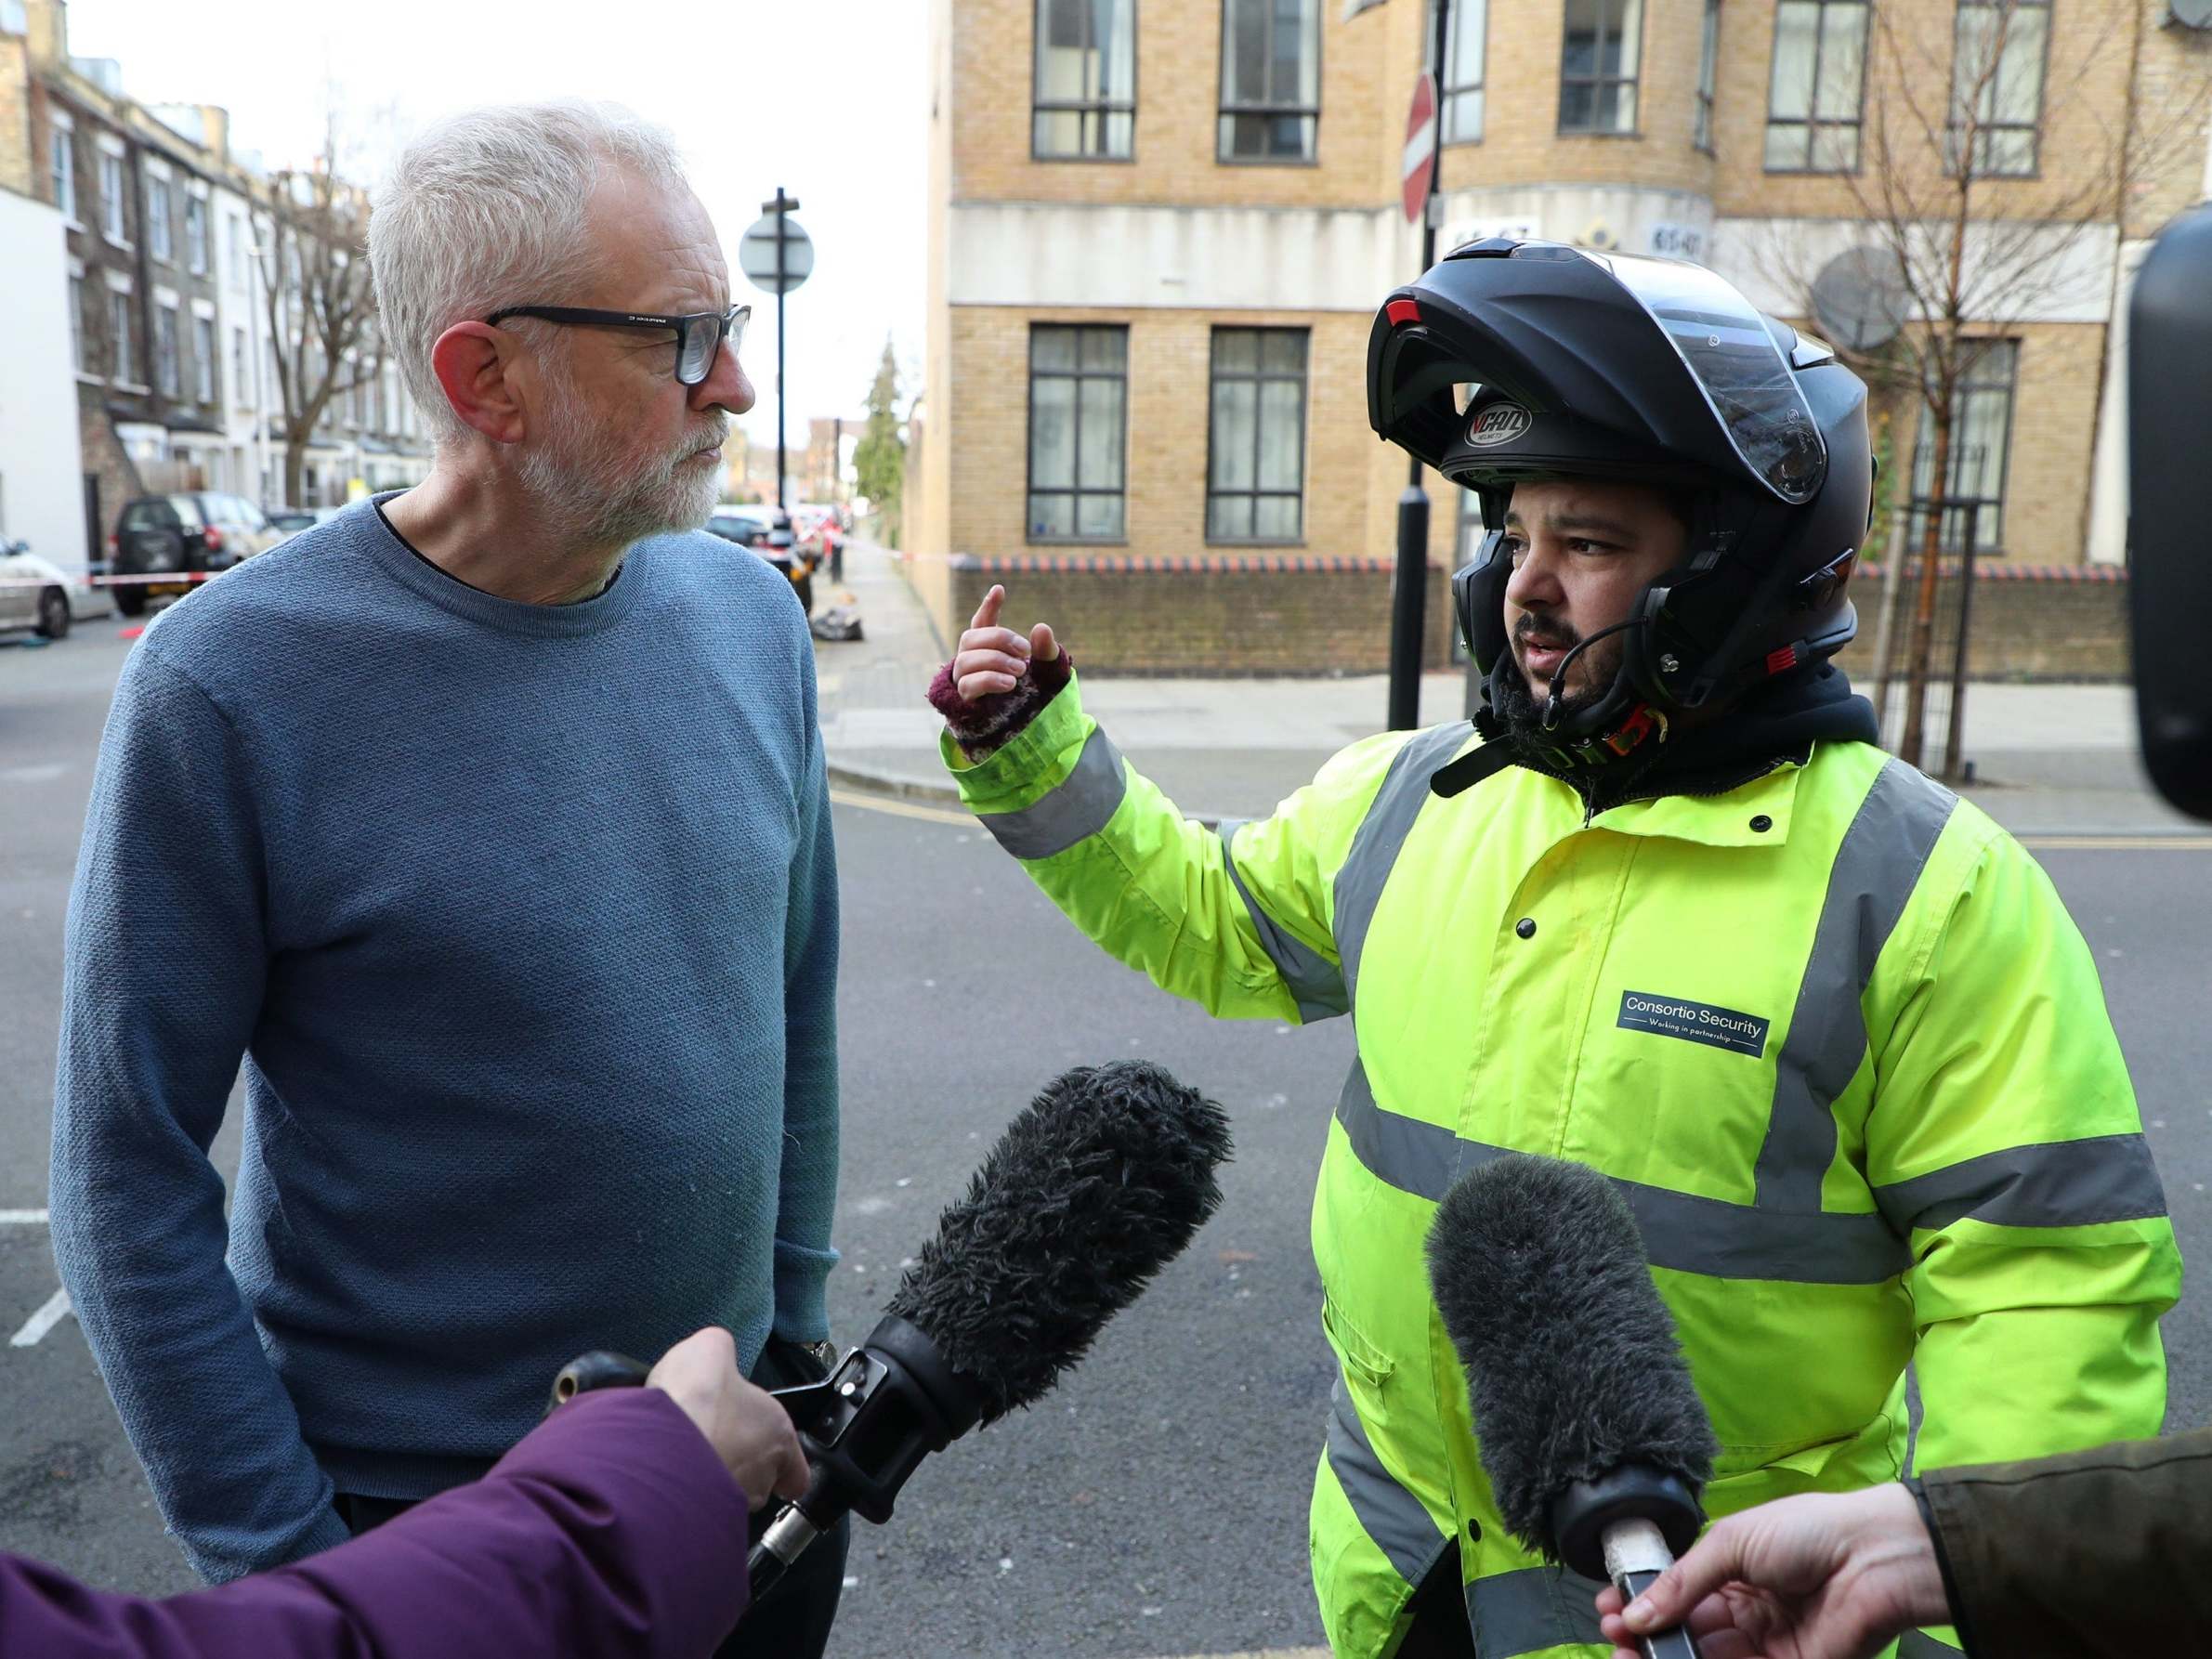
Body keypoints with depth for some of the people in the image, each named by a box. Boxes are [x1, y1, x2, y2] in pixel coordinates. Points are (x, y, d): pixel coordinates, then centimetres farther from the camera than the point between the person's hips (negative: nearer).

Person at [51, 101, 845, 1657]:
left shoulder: (751, 616, -5)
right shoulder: (232, 683, -18)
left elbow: (799, 1002, 3)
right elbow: (132, 1172, -12)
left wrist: (793, 1335, 7)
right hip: (409, 1511, -4)